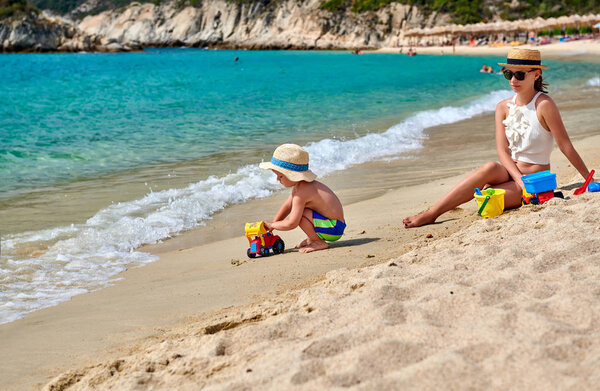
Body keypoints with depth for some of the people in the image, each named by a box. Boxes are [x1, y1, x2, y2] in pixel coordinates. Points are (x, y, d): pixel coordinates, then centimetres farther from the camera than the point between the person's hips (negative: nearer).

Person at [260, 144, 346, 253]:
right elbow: (287, 206, 17)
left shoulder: (301, 192, -25)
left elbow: (291, 224, -24)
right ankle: (312, 238, 20)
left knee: (298, 214, -24)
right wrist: (271, 225, 12)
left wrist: (272, 225, -9)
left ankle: (319, 242, -10)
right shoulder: (299, 185, 6)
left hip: (334, 228, -10)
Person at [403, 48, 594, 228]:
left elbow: (565, 146, -9)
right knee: (490, 168, -31)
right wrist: (519, 178, -21)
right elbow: (502, 150, -5)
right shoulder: (503, 107, 4)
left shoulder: (543, 104, -13)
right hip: (509, 172, 4)